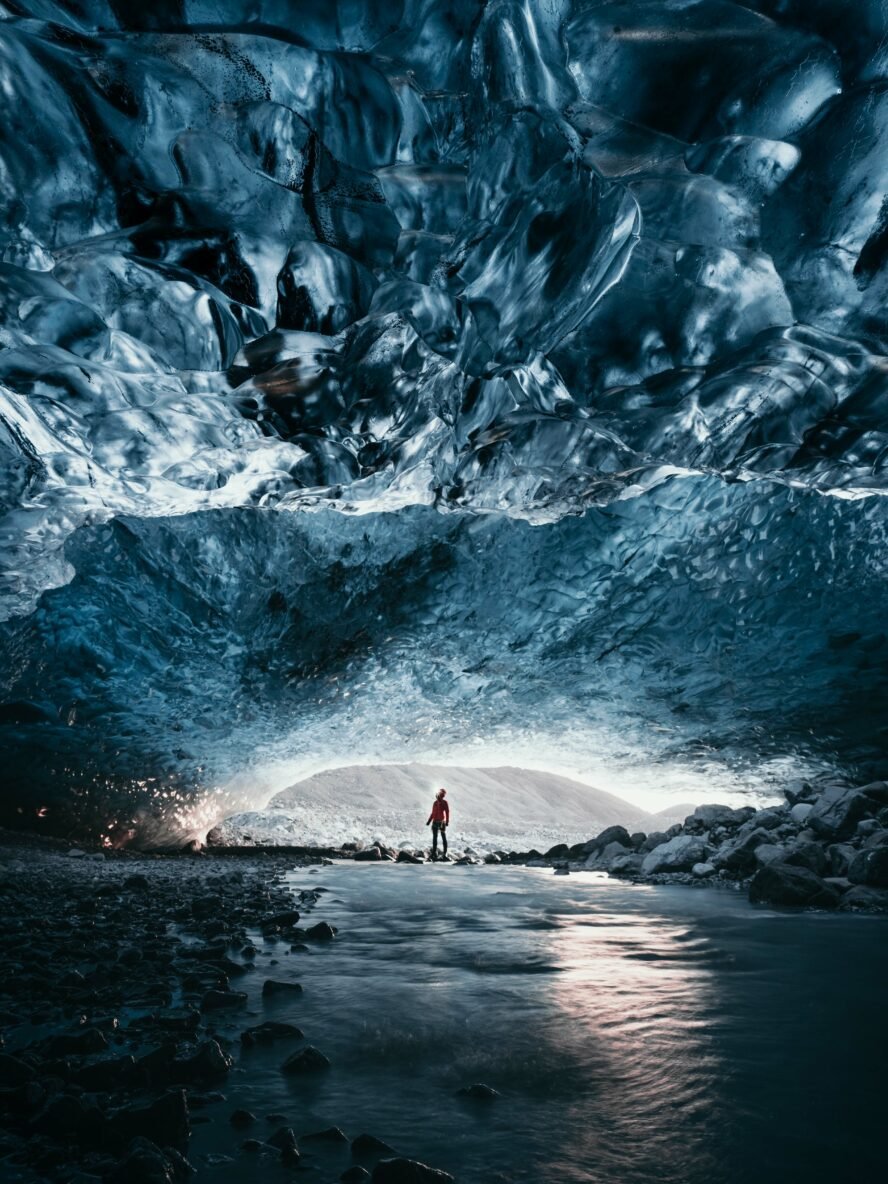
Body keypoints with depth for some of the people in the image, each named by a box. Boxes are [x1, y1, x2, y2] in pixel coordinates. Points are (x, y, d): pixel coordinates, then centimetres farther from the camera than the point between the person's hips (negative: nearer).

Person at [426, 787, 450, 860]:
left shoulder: (445, 802, -4)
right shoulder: (435, 803, 10)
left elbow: (447, 812, -9)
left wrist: (447, 821, -17)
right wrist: (429, 821, 12)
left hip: (442, 822, -5)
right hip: (435, 822, 5)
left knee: (443, 837, -2)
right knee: (434, 837, 8)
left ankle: (445, 853, 0)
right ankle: (434, 853, 14)